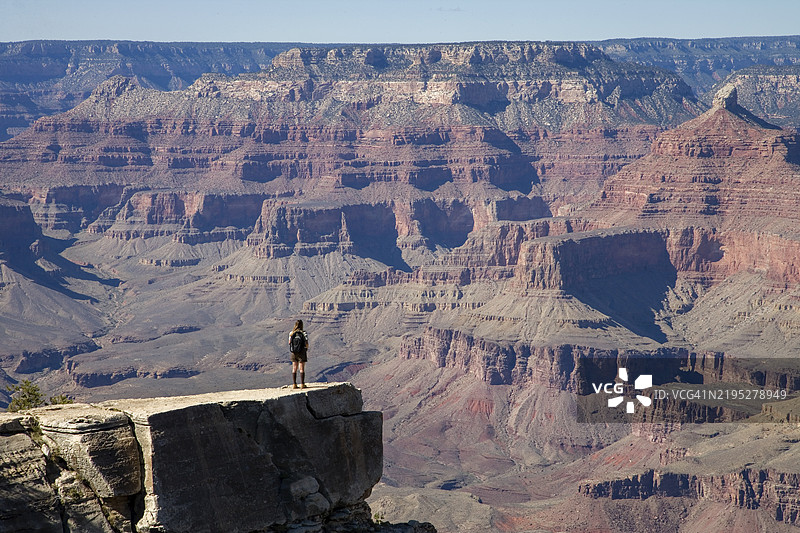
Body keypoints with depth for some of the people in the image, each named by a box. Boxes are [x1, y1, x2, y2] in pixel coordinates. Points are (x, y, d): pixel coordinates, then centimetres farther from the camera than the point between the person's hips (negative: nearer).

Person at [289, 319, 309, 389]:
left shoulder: (291, 333, -4)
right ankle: (302, 384, 1)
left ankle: (294, 384, 7)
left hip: (294, 353, 3)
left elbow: (289, 343, 3)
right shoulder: (304, 333, -13)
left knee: (294, 369, 9)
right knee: (302, 369, 2)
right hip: (302, 352, -3)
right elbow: (306, 344, -12)